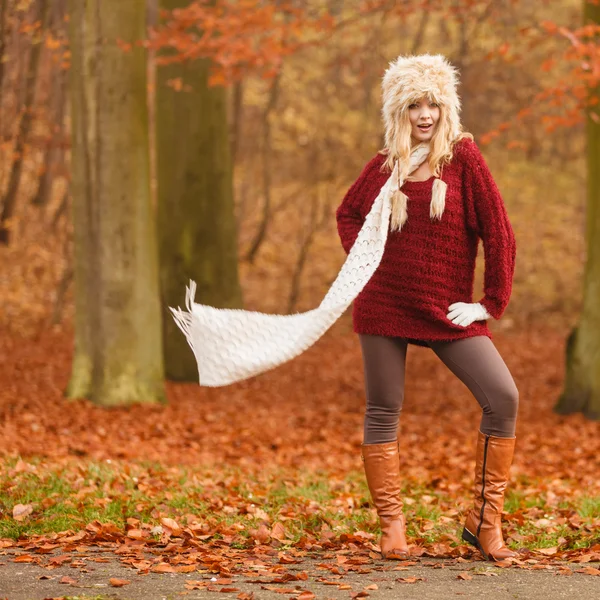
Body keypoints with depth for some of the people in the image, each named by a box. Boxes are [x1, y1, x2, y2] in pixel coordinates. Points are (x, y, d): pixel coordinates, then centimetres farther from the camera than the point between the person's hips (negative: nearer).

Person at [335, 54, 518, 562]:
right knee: (383, 411, 3)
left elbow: (498, 231, -5)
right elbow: (348, 214, 23)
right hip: (384, 305, 2)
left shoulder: (463, 155, -4)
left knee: (503, 397, -14)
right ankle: (392, 526, 13)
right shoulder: (384, 166, 4)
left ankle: (484, 521, -3)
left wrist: (491, 304, -7)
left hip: (447, 309, -2)